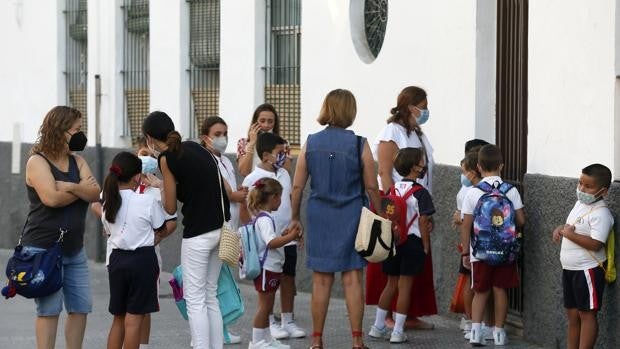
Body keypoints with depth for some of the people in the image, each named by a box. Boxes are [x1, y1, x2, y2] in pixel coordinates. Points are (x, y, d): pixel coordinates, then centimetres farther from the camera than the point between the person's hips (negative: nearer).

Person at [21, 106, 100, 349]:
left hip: (74, 249, 7)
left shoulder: (77, 162, 11)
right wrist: (82, 189, -8)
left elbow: (95, 193, -2)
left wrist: (71, 187, -19)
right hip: (43, 249, -7)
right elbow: (51, 198, -23)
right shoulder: (37, 162, -8)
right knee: (49, 309, -7)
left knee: (81, 307, 6)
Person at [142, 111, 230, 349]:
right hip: (221, 228, 8)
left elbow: (170, 208, -5)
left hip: (198, 233, -8)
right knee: (210, 297, 15)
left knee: (195, 300, 0)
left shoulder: (166, 158, -8)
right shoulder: (194, 147, 12)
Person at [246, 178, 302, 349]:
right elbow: (271, 242, -28)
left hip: (271, 268, 10)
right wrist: (291, 236, -25)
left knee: (267, 306, 15)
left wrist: (284, 235, 15)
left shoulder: (266, 217, 14)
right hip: (266, 269, -10)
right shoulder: (264, 219, -18)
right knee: (265, 306, -3)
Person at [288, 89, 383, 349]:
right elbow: (371, 187, -2)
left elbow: (298, 186, 2)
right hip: (351, 217, -2)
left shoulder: (311, 143, -1)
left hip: (319, 217, 2)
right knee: (352, 278, 3)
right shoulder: (359, 145, -6)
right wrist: (379, 218, 10)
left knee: (321, 280, 7)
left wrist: (295, 218, 12)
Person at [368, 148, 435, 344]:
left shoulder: (392, 190, 5)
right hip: (412, 241, -5)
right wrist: (426, 247, -5)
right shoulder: (420, 193, -11)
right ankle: (398, 331, 1)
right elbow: (423, 221, -13)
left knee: (391, 284, 16)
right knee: (405, 286, 0)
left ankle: (378, 327, 19)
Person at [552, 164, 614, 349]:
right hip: (569, 269, 10)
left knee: (587, 314, -4)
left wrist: (570, 234, -23)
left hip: (587, 271, -9)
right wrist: (561, 228, 6)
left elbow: (595, 244, -29)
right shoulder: (580, 204, 9)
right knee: (572, 315, 15)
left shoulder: (601, 214, -20)